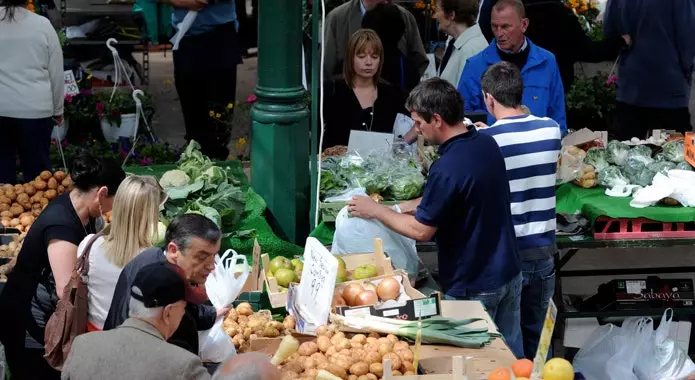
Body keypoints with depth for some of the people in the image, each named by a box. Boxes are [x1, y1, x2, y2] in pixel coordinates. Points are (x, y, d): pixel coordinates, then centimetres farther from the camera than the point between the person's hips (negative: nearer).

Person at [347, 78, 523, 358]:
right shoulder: (486, 143, 1)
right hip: (509, 272, 8)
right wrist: (406, 206, 12)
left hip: (473, 287, -8)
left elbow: (420, 231, -17)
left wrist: (375, 211, -4)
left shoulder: (448, 168, -26)